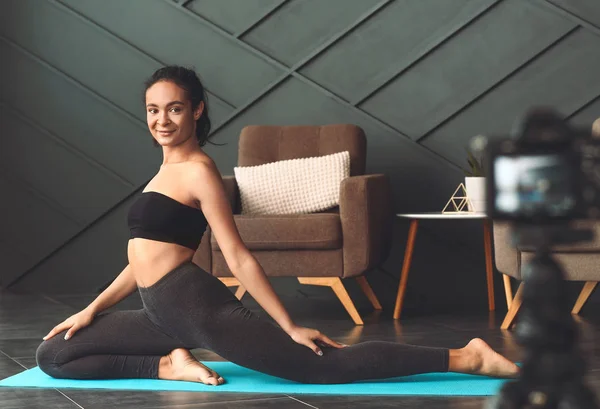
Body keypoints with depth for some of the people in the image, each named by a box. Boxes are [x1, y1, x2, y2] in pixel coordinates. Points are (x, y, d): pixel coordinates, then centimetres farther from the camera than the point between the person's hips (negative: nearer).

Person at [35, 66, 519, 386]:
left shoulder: (198, 171, -7)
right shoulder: (169, 167, 20)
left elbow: (239, 258, -11)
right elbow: (146, 256, 25)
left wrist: (288, 326, -14)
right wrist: (93, 308, 20)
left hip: (198, 305, -9)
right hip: (164, 314, 9)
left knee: (323, 366, -14)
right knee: (54, 355, 7)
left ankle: (466, 357, -8)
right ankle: (172, 365, 1)